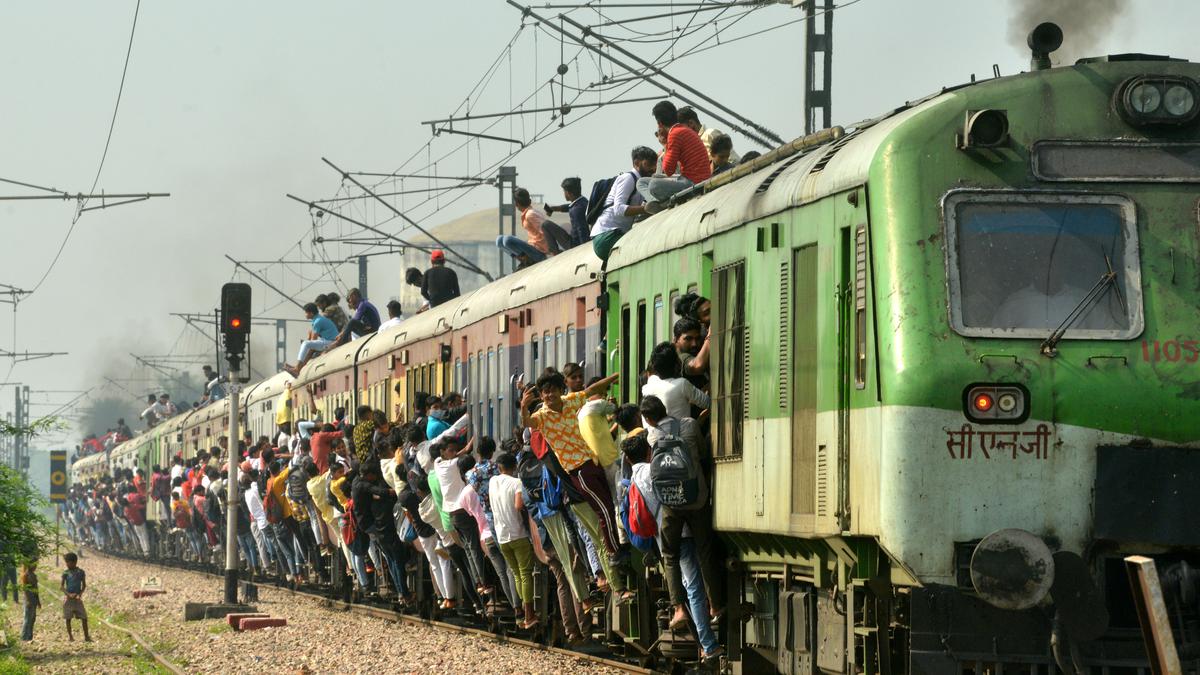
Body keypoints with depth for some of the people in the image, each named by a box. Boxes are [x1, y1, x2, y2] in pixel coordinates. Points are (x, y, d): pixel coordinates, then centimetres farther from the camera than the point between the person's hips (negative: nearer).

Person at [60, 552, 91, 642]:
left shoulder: (81, 572, 1)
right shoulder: (66, 573, -2)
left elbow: (84, 585, 6)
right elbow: (61, 586, -5)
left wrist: (80, 594, -11)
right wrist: (69, 594, -19)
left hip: (77, 598, 1)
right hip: (68, 598, -1)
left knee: (84, 617, -4)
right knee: (68, 618, 1)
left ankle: (86, 636, 3)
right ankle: (70, 636, 11)